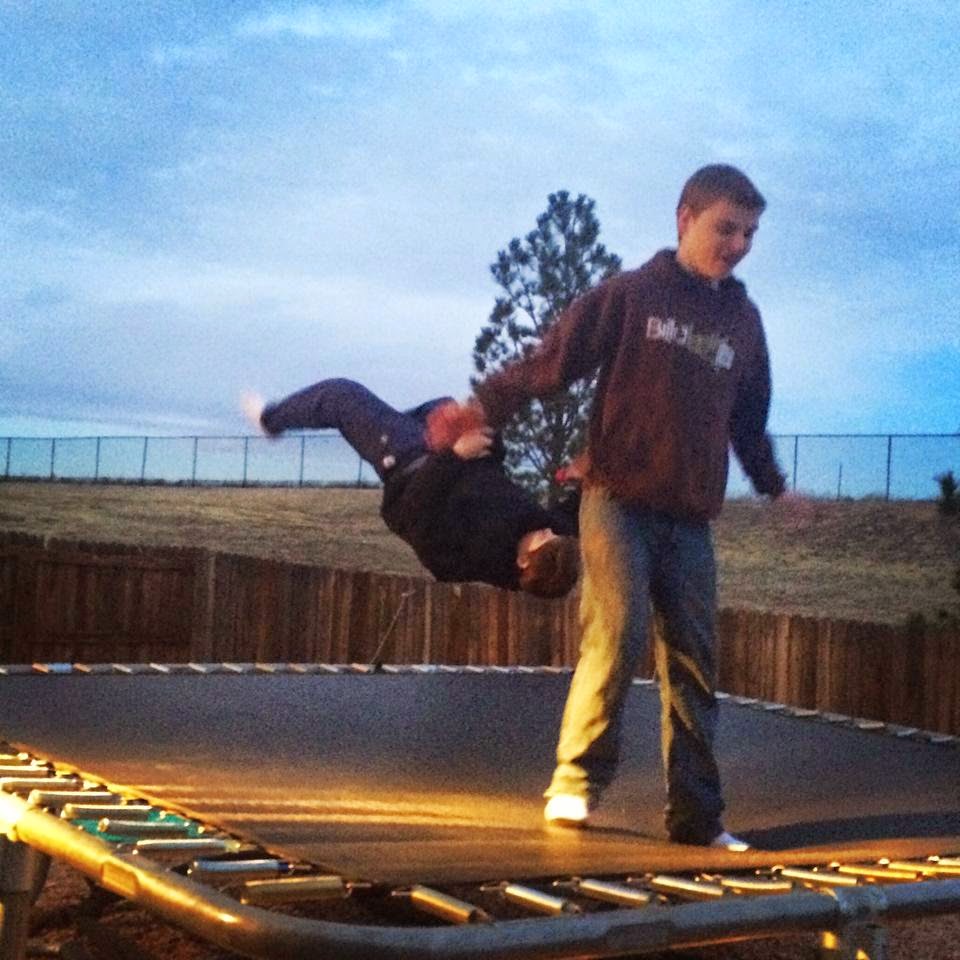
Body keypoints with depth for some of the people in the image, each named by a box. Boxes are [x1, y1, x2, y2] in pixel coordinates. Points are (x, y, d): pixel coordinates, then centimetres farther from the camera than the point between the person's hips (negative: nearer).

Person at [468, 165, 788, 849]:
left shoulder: (743, 321, 13)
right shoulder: (631, 294, 0)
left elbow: (749, 420, 25)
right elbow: (551, 361, -4)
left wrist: (773, 485, 22)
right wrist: (486, 405, -12)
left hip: (690, 521, 5)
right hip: (618, 502, -4)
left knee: (695, 663, 3)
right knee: (618, 633, -16)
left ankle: (697, 814, 10)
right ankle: (577, 781, -1)